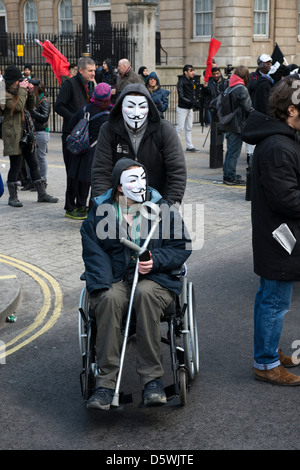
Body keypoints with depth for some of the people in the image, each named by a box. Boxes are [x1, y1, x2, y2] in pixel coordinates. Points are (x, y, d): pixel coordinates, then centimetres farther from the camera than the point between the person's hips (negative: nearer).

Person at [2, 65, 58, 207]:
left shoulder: (18, 91, 14)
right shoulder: (5, 94, -11)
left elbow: (30, 107, 19)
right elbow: (18, 106, -23)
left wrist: (30, 93, 4)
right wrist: (22, 90, -15)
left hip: (26, 133, 8)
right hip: (13, 134, -8)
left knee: (33, 164, 11)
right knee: (15, 165, -3)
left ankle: (42, 194, 18)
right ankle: (12, 197, 8)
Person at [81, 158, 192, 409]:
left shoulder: (162, 209, 6)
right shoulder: (100, 212, 6)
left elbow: (181, 247, 5)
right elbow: (94, 255, 0)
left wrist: (155, 261, -13)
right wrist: (103, 287, -16)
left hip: (154, 278, 0)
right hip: (114, 279, 1)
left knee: (145, 293, -36)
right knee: (110, 299, -34)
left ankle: (152, 379, -31)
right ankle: (106, 383, -30)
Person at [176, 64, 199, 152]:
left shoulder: (191, 81, 11)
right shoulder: (181, 82, -14)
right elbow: (181, 97, -19)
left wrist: (195, 102, -2)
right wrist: (191, 102, -25)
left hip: (190, 108, 8)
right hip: (182, 108, -8)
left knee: (189, 128, 10)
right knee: (180, 127, -7)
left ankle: (190, 146, 14)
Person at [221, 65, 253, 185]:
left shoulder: (229, 88, 8)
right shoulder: (241, 89, -16)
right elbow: (248, 108, -16)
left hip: (229, 125, 8)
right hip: (238, 125, -8)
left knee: (230, 150, 16)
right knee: (234, 152, -2)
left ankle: (227, 174, 22)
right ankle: (231, 177, 1)